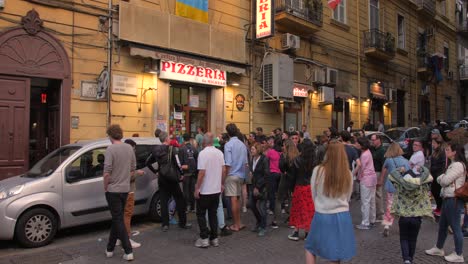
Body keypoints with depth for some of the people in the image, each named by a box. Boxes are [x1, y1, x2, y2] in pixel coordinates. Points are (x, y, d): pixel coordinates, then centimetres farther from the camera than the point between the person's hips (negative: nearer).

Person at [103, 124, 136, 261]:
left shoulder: (110, 149, -16)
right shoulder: (129, 148, 3)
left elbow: (107, 172, -19)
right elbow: (133, 169, 9)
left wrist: (105, 187, -5)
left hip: (113, 190, -6)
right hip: (125, 189, 6)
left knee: (118, 220, 0)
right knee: (117, 218, 17)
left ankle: (128, 251, -1)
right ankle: (110, 249, 28)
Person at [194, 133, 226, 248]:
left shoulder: (203, 153, -16)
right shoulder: (219, 153, 3)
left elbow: (202, 172, -19)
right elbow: (224, 170, 5)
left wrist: (197, 188, -12)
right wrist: (222, 184, 15)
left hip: (205, 190, -6)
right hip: (217, 190, 6)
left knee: (201, 214, 8)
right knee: (213, 214, 15)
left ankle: (204, 238, 6)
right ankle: (214, 238, 17)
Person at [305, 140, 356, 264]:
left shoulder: (318, 170, -12)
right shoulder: (348, 174, -5)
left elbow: (314, 194, 1)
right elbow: (347, 197, 7)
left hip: (322, 216, -2)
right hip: (342, 216, 3)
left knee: (310, 248, 18)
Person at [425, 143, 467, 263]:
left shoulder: (458, 165, -17)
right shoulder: (453, 164, 15)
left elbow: (444, 181, -19)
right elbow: (440, 180, 17)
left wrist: (441, 177, -1)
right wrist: (443, 178, -2)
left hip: (454, 200, -10)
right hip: (448, 199, 10)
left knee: (455, 227, 0)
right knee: (442, 225, 18)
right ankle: (439, 248, 31)